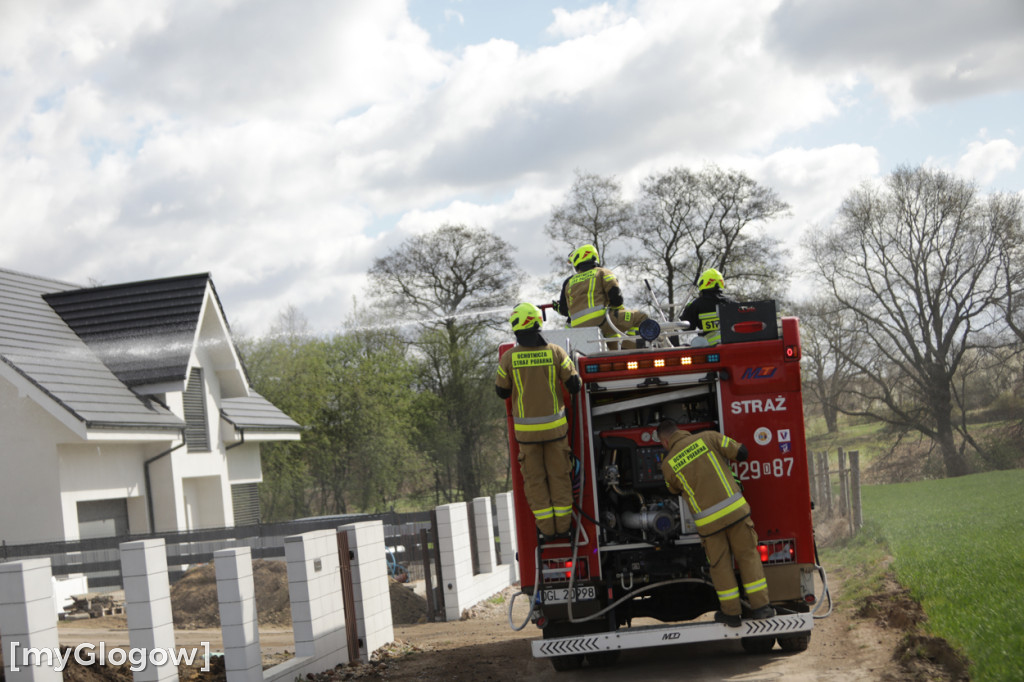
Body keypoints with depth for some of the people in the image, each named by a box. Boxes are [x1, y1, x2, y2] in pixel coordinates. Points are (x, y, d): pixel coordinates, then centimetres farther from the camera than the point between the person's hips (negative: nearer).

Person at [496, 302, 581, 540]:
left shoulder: (509, 357, -9)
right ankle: (563, 526, 13)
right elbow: (575, 385, -4)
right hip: (555, 426, 1)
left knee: (535, 479, 9)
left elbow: (502, 391, 2)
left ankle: (547, 528, 8)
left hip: (527, 429, -1)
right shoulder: (555, 352, -7)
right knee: (559, 476, 11)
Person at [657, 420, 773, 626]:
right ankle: (760, 606, 12)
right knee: (748, 556, 11)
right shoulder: (707, 438, 2)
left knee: (720, 564, 14)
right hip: (735, 508, 0)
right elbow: (741, 452, 2)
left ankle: (731, 613, 19)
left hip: (708, 520, 0)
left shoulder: (668, 464, 4)